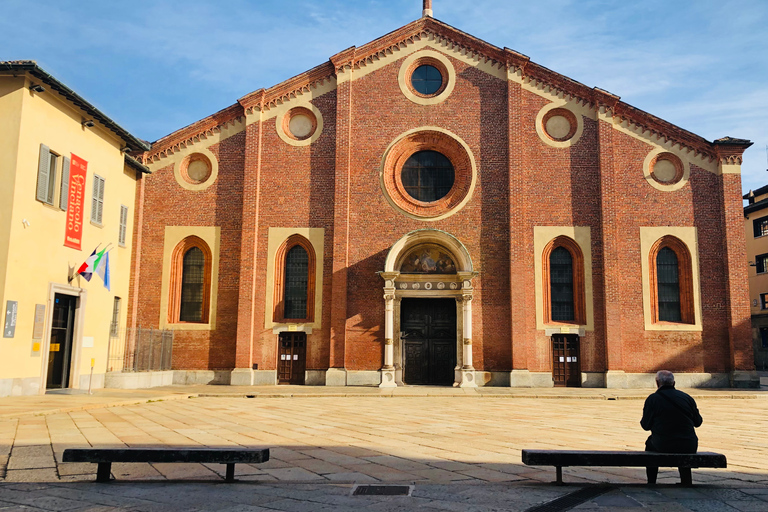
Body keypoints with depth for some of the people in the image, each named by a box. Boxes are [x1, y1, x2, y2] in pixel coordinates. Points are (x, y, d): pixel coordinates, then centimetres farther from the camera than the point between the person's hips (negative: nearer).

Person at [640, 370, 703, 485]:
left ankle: (651, 483, 32)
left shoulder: (652, 399, -5)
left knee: (650, 443, 30)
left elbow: (645, 425, -2)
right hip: (689, 447, 3)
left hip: (663, 446, -2)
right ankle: (686, 483, 40)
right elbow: (698, 422, 11)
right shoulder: (687, 397, 4)